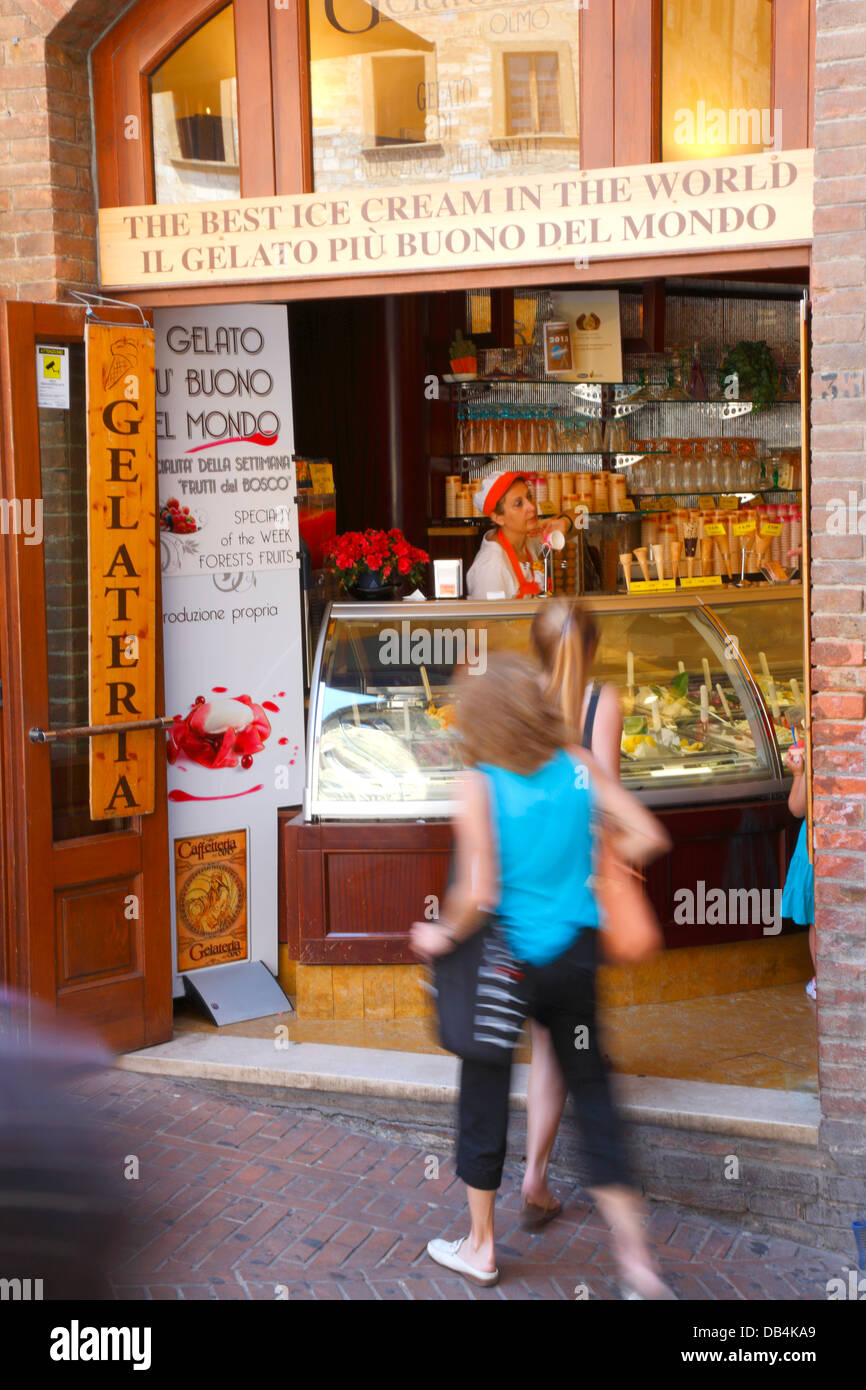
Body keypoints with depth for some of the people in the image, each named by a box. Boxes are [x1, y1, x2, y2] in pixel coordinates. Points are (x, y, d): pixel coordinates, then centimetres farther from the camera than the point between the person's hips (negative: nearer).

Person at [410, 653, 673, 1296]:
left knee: (485, 1097, 13)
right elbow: (647, 835, -7)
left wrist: (442, 934, -5)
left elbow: (478, 893, -23)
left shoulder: (480, 784, -16)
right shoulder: (577, 764, -4)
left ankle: (480, 1247, 28)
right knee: (591, 1092, 13)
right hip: (574, 954, 4)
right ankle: (636, 1256, 11)